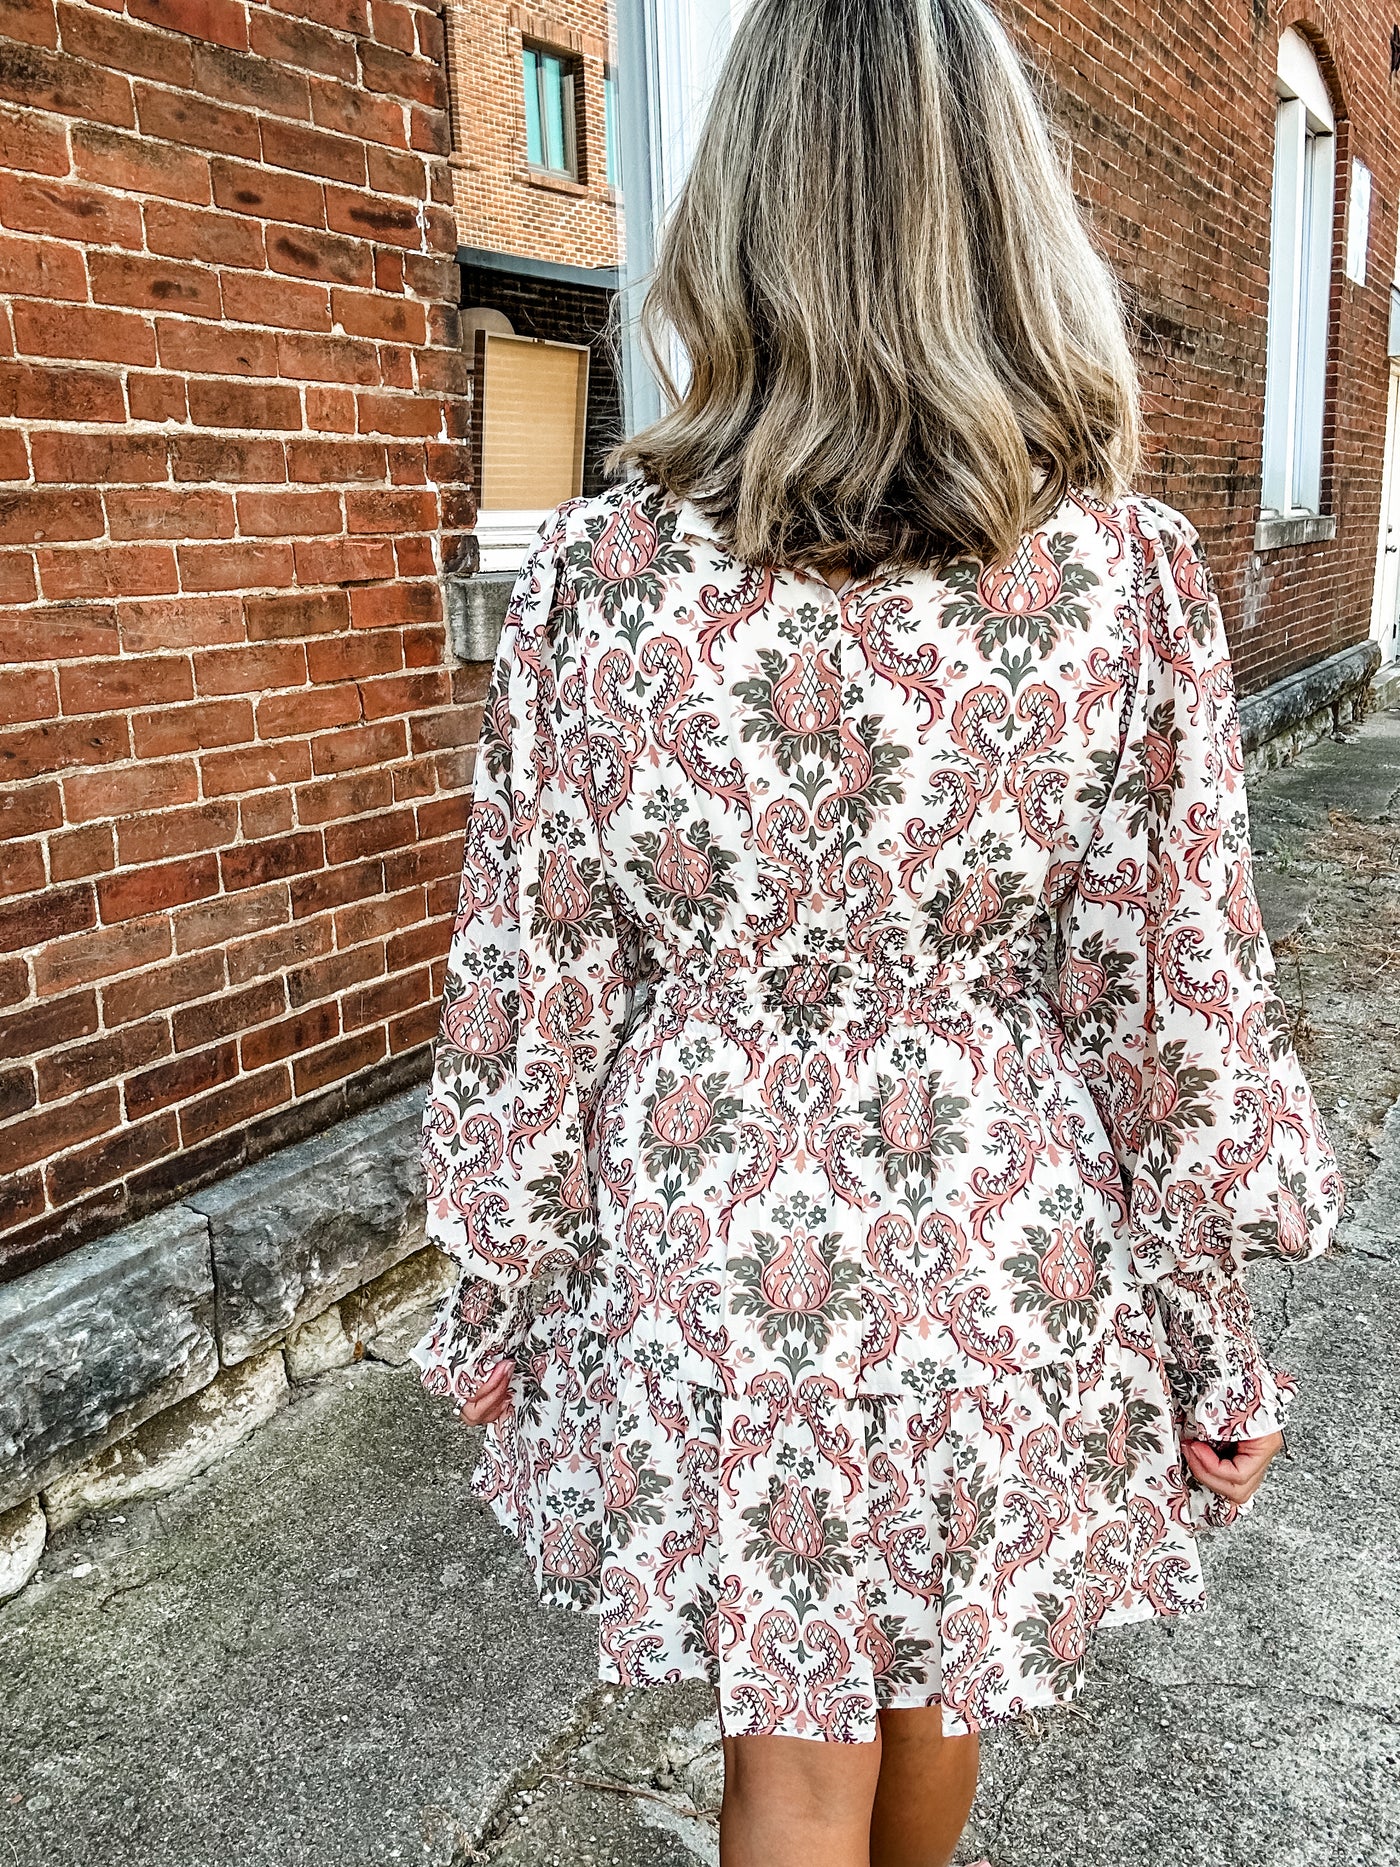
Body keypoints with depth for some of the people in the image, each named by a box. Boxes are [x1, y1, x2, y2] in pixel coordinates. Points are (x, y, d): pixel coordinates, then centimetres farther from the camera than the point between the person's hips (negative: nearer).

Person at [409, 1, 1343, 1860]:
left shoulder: (597, 575, -14)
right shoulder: (1132, 573, -13)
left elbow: (528, 998, -8)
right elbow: (1180, 1016, -8)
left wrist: (502, 1297, 7)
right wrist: (1216, 1344, 6)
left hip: (720, 1256, -1)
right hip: (1009, 1261, 2)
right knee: (941, 1677, 29)